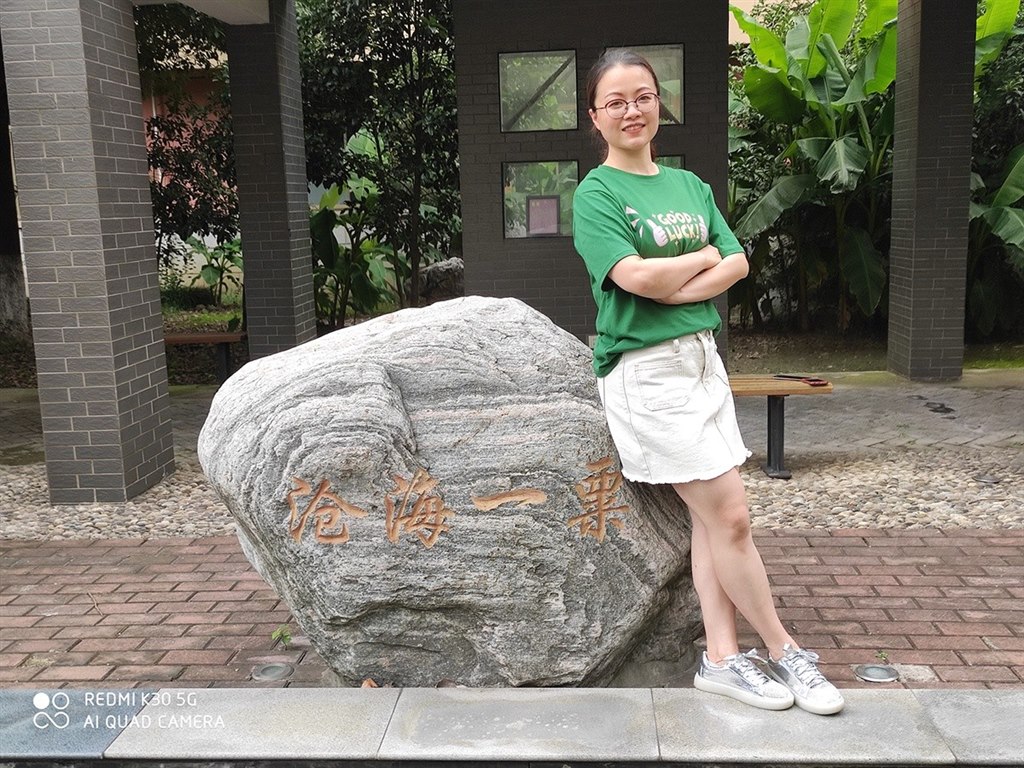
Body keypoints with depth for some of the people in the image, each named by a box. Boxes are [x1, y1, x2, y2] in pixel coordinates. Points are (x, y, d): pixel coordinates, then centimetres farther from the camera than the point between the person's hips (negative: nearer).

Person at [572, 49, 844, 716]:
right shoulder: (597, 193, -5)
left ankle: (722, 659, 15)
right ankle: (785, 652, 12)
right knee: (730, 516, -5)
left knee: (713, 518, 5)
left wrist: (674, 290, -12)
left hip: (702, 357, 7)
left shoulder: (690, 184, 15)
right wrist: (703, 257, -2)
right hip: (646, 369, -6)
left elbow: (738, 264, 5)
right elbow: (637, 276, -18)